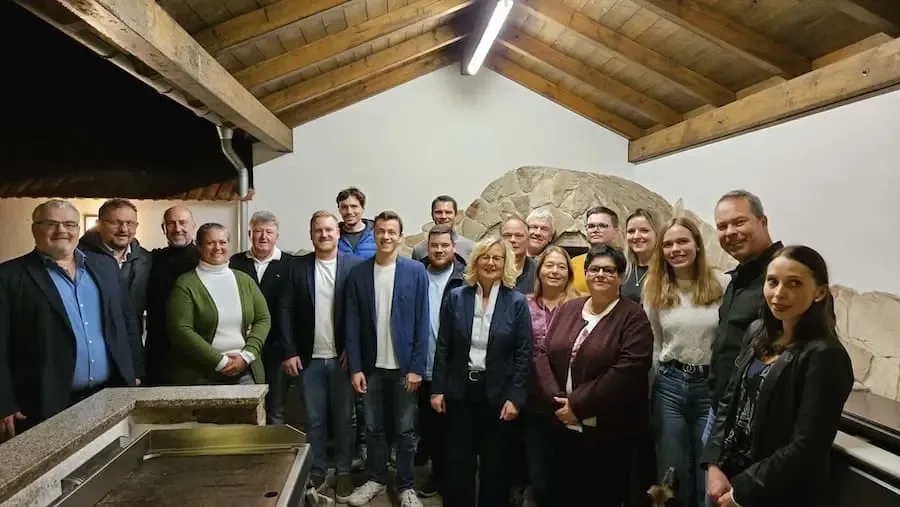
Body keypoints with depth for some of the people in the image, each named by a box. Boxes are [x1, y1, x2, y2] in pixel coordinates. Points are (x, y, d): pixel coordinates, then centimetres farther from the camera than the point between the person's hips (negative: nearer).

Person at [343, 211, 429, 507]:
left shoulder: (416, 271, -5)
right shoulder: (357, 274, -1)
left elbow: (422, 323, -6)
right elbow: (352, 325, -1)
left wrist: (417, 367, -9)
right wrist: (355, 367, -5)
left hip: (404, 365, -1)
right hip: (372, 366, 2)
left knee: (405, 429, 9)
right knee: (373, 427, 13)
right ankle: (376, 479, 31)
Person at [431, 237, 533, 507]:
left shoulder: (517, 302, -5)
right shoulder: (456, 297, -1)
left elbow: (524, 354, -6)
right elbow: (443, 348, 2)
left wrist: (515, 397, -10)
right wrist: (438, 389, -1)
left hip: (498, 393, -1)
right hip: (460, 391, 1)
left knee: (495, 464, 12)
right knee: (458, 463, 10)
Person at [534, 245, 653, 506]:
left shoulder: (633, 316, -8)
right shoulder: (567, 309, 8)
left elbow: (627, 371, -19)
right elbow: (543, 355, 4)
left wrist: (578, 404, -18)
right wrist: (556, 400, -10)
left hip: (608, 431, -4)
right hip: (563, 426, 5)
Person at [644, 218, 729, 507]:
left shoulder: (722, 284, -6)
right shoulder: (655, 289, 4)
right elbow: (652, 345, 7)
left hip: (713, 384, -2)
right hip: (669, 384, 3)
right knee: (672, 474, 14)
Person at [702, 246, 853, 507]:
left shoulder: (825, 356, -18)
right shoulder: (758, 332, 2)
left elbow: (807, 448, -21)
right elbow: (728, 402, 4)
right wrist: (714, 464, -7)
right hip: (730, 474, 6)